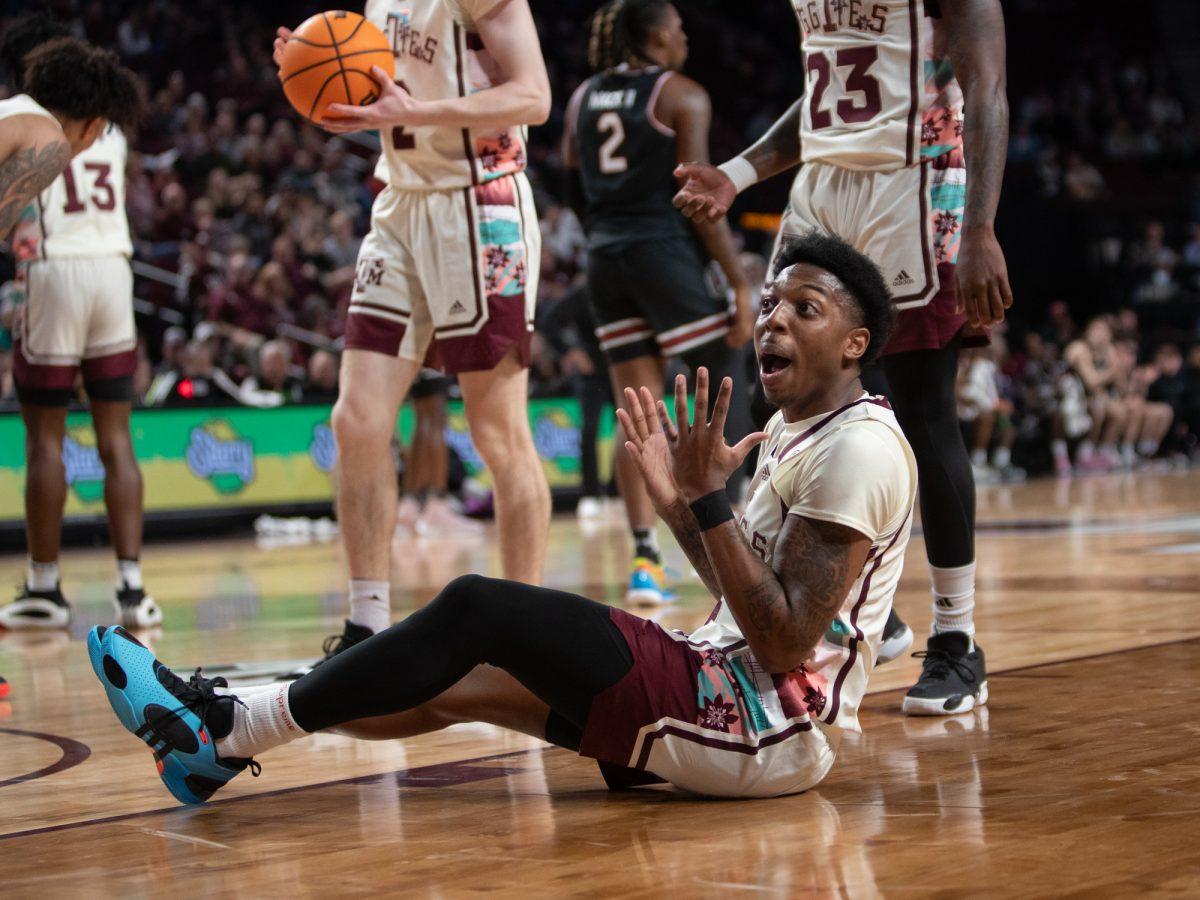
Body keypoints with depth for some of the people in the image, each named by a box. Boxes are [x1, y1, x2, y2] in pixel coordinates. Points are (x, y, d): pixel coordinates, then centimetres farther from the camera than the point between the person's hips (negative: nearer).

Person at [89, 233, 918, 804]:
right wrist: (676, 500, 11)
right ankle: (232, 738, 13)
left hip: (770, 725, -10)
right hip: (734, 693, 10)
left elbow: (787, 644, -22)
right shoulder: (792, 431, 16)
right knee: (466, 678, 9)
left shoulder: (859, 446, -15)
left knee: (478, 611, -14)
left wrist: (709, 500, -23)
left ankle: (234, 729, -5)